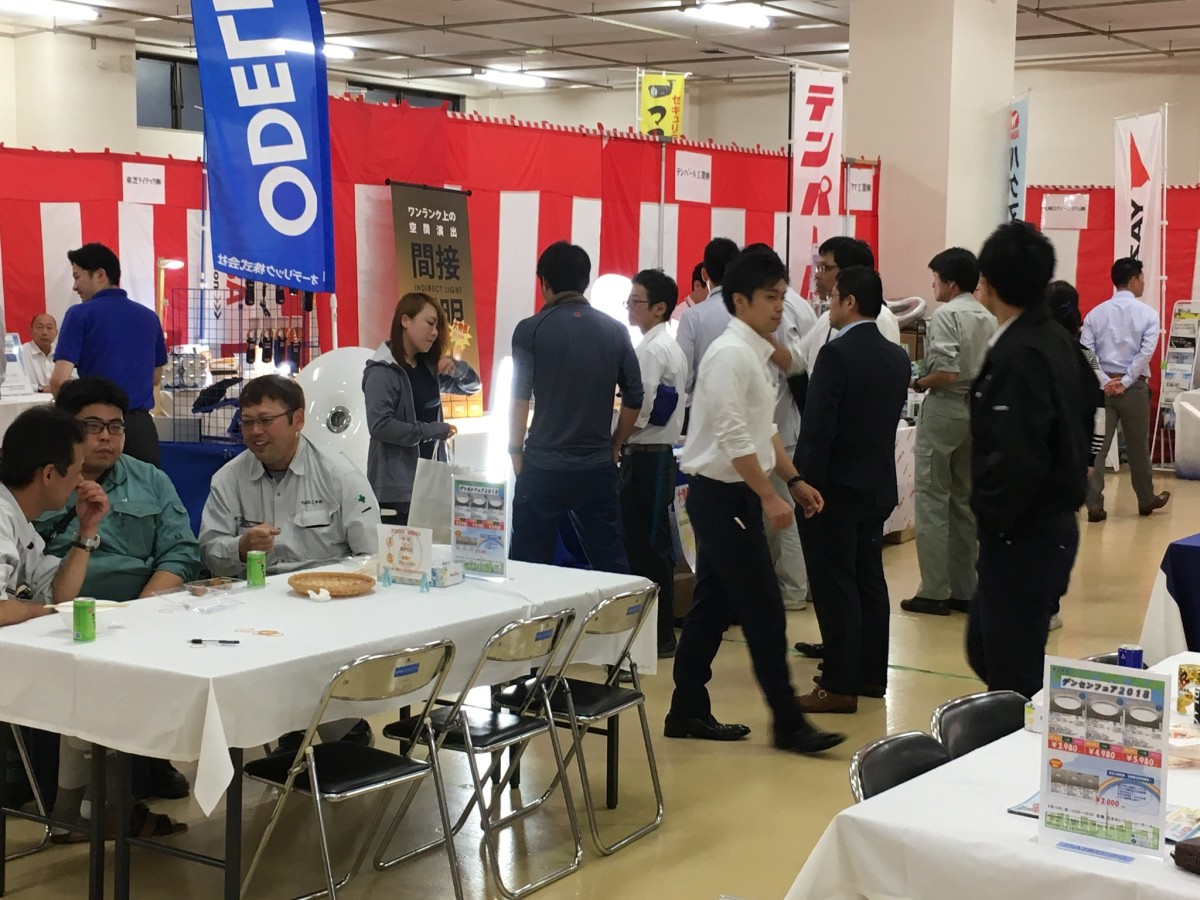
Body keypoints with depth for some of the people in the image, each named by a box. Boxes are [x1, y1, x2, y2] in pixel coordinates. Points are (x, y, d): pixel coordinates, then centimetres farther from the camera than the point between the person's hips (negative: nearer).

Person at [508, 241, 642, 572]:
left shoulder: (531, 330, -5)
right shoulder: (615, 331, 5)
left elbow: (520, 397, -8)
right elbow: (634, 398, 5)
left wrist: (515, 452, 2)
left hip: (543, 469, -3)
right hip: (599, 470, 3)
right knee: (612, 569, 9)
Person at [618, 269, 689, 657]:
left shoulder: (649, 350, -15)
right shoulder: (671, 347, 14)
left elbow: (638, 411, -21)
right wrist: (624, 443, 12)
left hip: (646, 457, -10)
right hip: (661, 453, 10)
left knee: (643, 547, -4)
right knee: (655, 547, 13)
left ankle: (657, 636, 1)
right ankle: (660, 630, 20)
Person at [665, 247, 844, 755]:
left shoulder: (755, 353, 13)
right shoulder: (731, 354, -18)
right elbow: (733, 438, -23)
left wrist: (795, 481, 14)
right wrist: (769, 497, -21)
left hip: (733, 495, 10)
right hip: (721, 496, -10)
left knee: (714, 607, 13)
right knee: (764, 611, -5)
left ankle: (687, 712, 21)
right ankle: (788, 723, 3)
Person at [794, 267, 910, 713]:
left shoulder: (837, 354, -18)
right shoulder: (897, 358, 7)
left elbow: (817, 427, -20)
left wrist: (804, 485, -15)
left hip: (835, 487, -8)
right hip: (879, 485, 8)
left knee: (835, 587, -4)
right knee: (869, 580, 15)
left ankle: (840, 685, -1)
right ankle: (871, 673, 23)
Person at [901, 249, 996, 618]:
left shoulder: (946, 314, -12)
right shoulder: (989, 318, 9)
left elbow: (947, 372, -20)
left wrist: (917, 384, -5)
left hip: (945, 408, -7)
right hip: (978, 410, 7)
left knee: (932, 500, -1)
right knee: (964, 501, 13)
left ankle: (935, 591, -1)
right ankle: (964, 589, 16)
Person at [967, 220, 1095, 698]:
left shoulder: (1019, 356, -21)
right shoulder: (1055, 340, 9)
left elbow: (1016, 459, -28)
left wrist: (991, 516, -13)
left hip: (1022, 537, -10)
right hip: (1050, 523, 10)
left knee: (1013, 674, -1)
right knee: (985, 650, 20)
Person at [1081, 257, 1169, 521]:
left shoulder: (1096, 313, 4)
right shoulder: (1148, 313, -3)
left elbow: (1085, 352, -4)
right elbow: (1146, 351, -12)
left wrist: (1102, 383, -6)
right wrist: (1125, 382, -11)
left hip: (1102, 386, 2)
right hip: (1134, 387, -2)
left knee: (1097, 446, 0)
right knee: (1138, 447, 13)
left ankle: (1094, 506, -6)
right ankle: (1146, 500, 30)